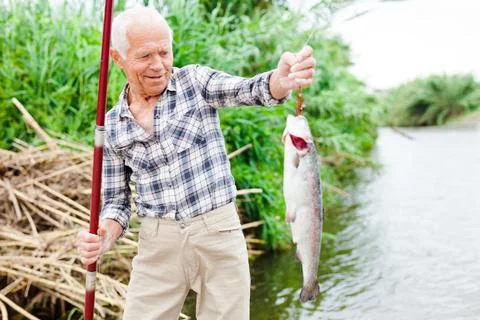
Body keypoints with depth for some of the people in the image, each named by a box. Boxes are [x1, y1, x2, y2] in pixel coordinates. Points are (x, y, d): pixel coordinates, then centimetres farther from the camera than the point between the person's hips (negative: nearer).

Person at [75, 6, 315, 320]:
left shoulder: (195, 80, -1)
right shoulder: (112, 128, 4)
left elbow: (249, 90, -18)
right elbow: (116, 201, 8)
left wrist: (283, 79, -41)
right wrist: (105, 237, -14)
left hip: (219, 234, -1)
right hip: (158, 245, 2)